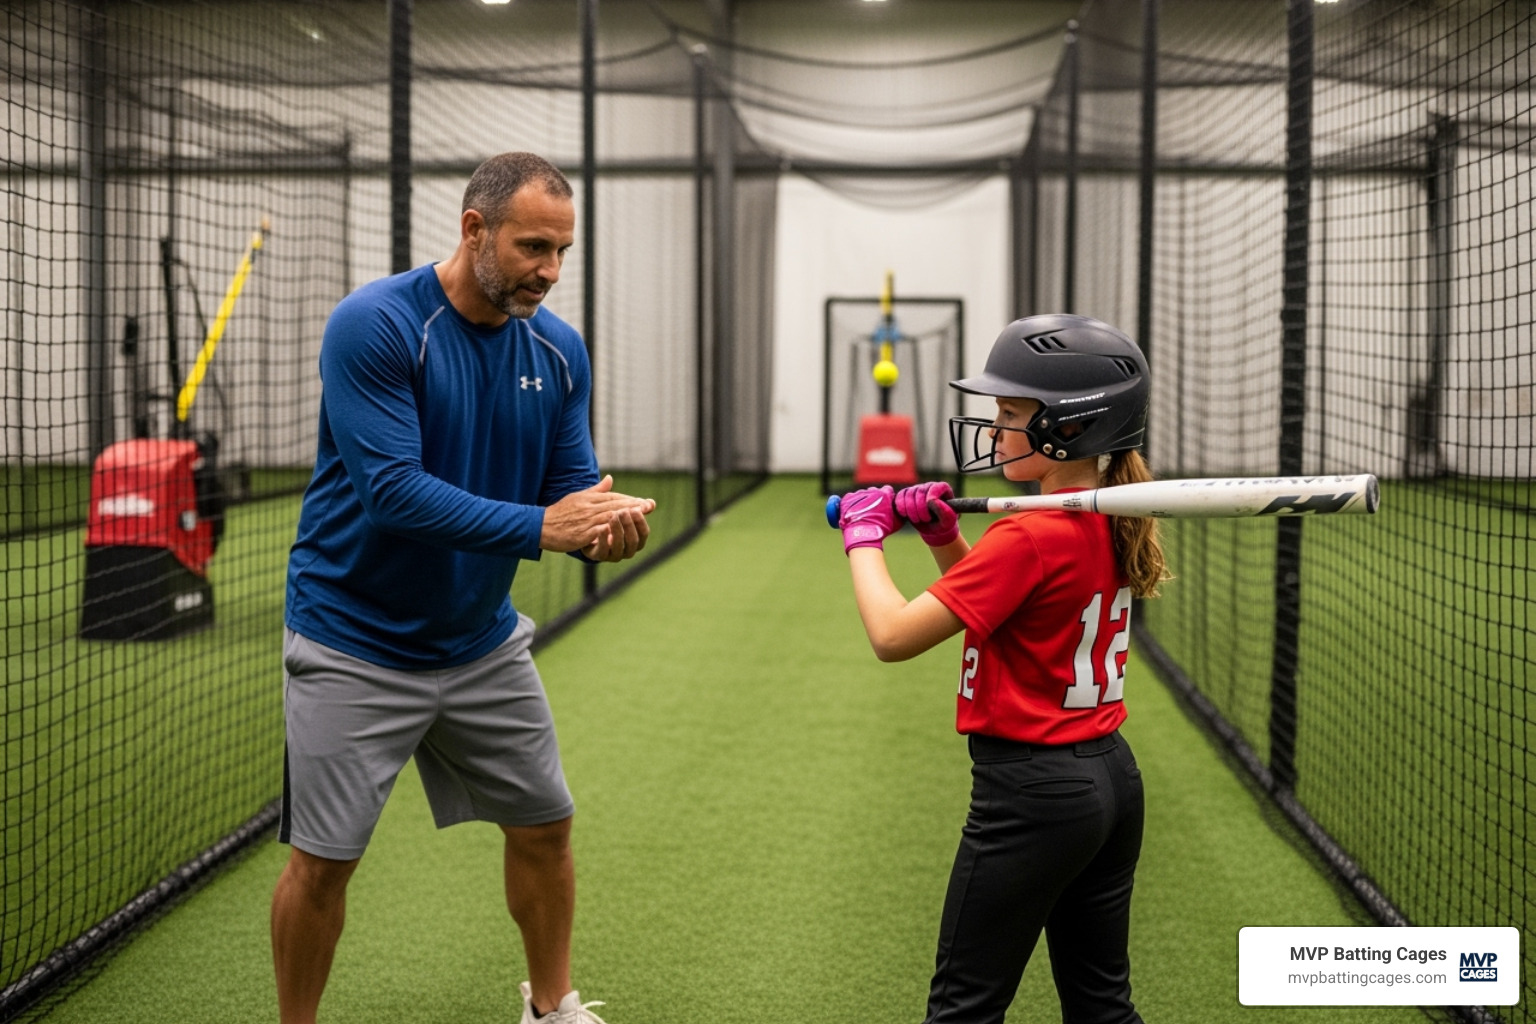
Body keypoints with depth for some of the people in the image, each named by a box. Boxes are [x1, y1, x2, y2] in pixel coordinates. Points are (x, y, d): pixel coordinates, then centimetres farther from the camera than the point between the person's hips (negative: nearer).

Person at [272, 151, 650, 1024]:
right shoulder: (375, 326, -21)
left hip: (483, 640, 6)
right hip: (356, 647, -6)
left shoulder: (559, 349, -3)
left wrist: (610, 524, -26)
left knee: (545, 826, 14)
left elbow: (574, 487, -2)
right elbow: (394, 492, -29)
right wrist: (540, 526, -35)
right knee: (324, 859, -2)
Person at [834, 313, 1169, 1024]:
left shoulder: (1030, 538, -21)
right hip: (1110, 777, 9)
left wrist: (864, 534, -8)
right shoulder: (1110, 524, 6)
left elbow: (892, 636, -23)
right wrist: (943, 534, 3)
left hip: (1031, 795, -9)